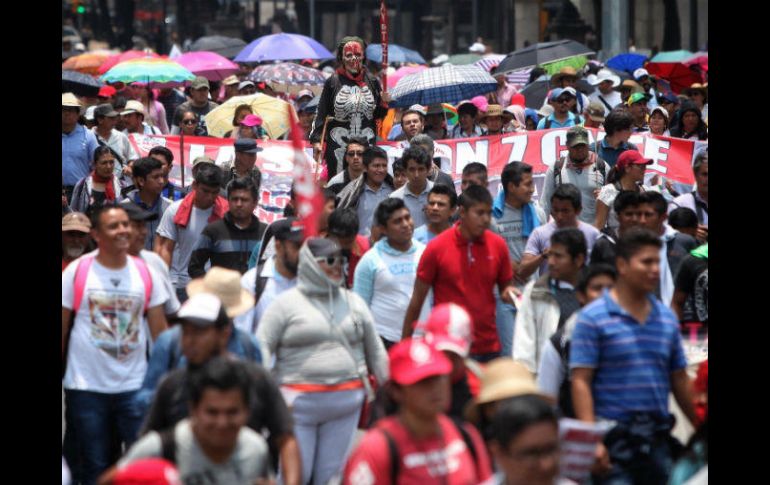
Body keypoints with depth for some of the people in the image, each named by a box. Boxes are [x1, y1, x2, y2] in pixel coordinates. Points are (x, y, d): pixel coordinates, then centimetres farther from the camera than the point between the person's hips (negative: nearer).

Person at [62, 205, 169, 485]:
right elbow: (62, 329, 0)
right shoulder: (77, 272, -4)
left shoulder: (145, 273, 3)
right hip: (85, 388, -1)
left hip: (134, 387, 2)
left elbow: (159, 330, 5)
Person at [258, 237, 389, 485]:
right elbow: (262, 346, -3)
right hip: (298, 401, -3)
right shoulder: (286, 303, 1)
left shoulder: (353, 302, 13)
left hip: (345, 405, 3)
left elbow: (375, 351, 18)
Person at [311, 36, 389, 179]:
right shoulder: (333, 82, -1)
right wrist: (316, 140, -6)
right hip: (338, 144, -2)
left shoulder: (371, 81, 6)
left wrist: (384, 103, -7)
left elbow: (378, 116, 13)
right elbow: (321, 113, 1)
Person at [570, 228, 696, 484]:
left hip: (658, 441, 5)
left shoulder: (667, 318, 12)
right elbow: (581, 382, -9)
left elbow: (679, 380, 18)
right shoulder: (592, 318, -4)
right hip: (614, 442, -5)